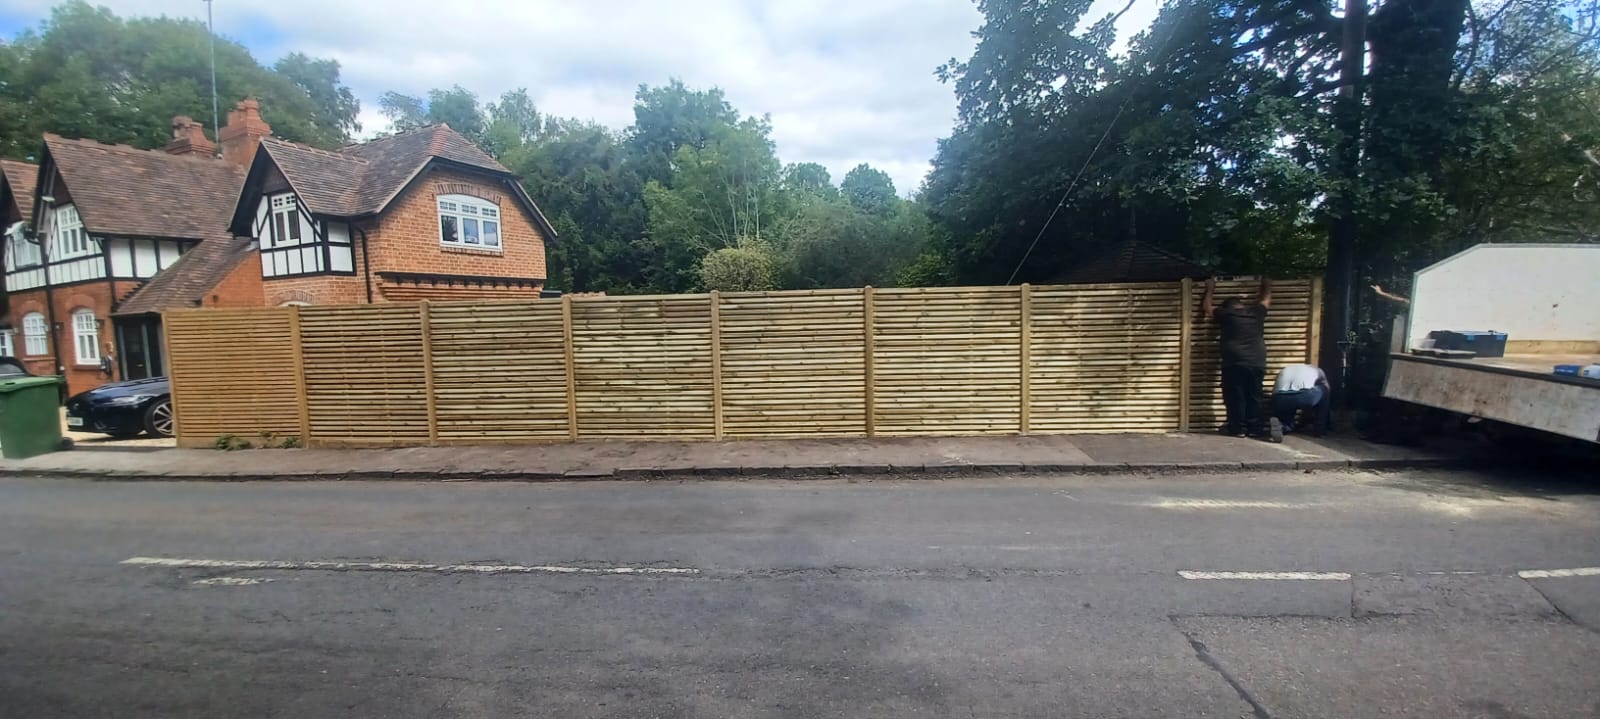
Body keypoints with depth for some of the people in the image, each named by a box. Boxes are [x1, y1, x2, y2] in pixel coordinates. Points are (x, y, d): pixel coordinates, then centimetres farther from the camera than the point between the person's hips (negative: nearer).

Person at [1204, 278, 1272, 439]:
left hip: (1234, 363, -3)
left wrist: (1210, 289, 36)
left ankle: (1237, 428, 7)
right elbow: (1266, 299, 34)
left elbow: (1208, 308, 25)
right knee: (1254, 397, 11)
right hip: (1257, 363, 3)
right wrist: (1267, 286, 51)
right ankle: (1255, 428, 16)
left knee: (1235, 397, 4)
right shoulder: (1256, 312, 13)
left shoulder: (1225, 314, 6)